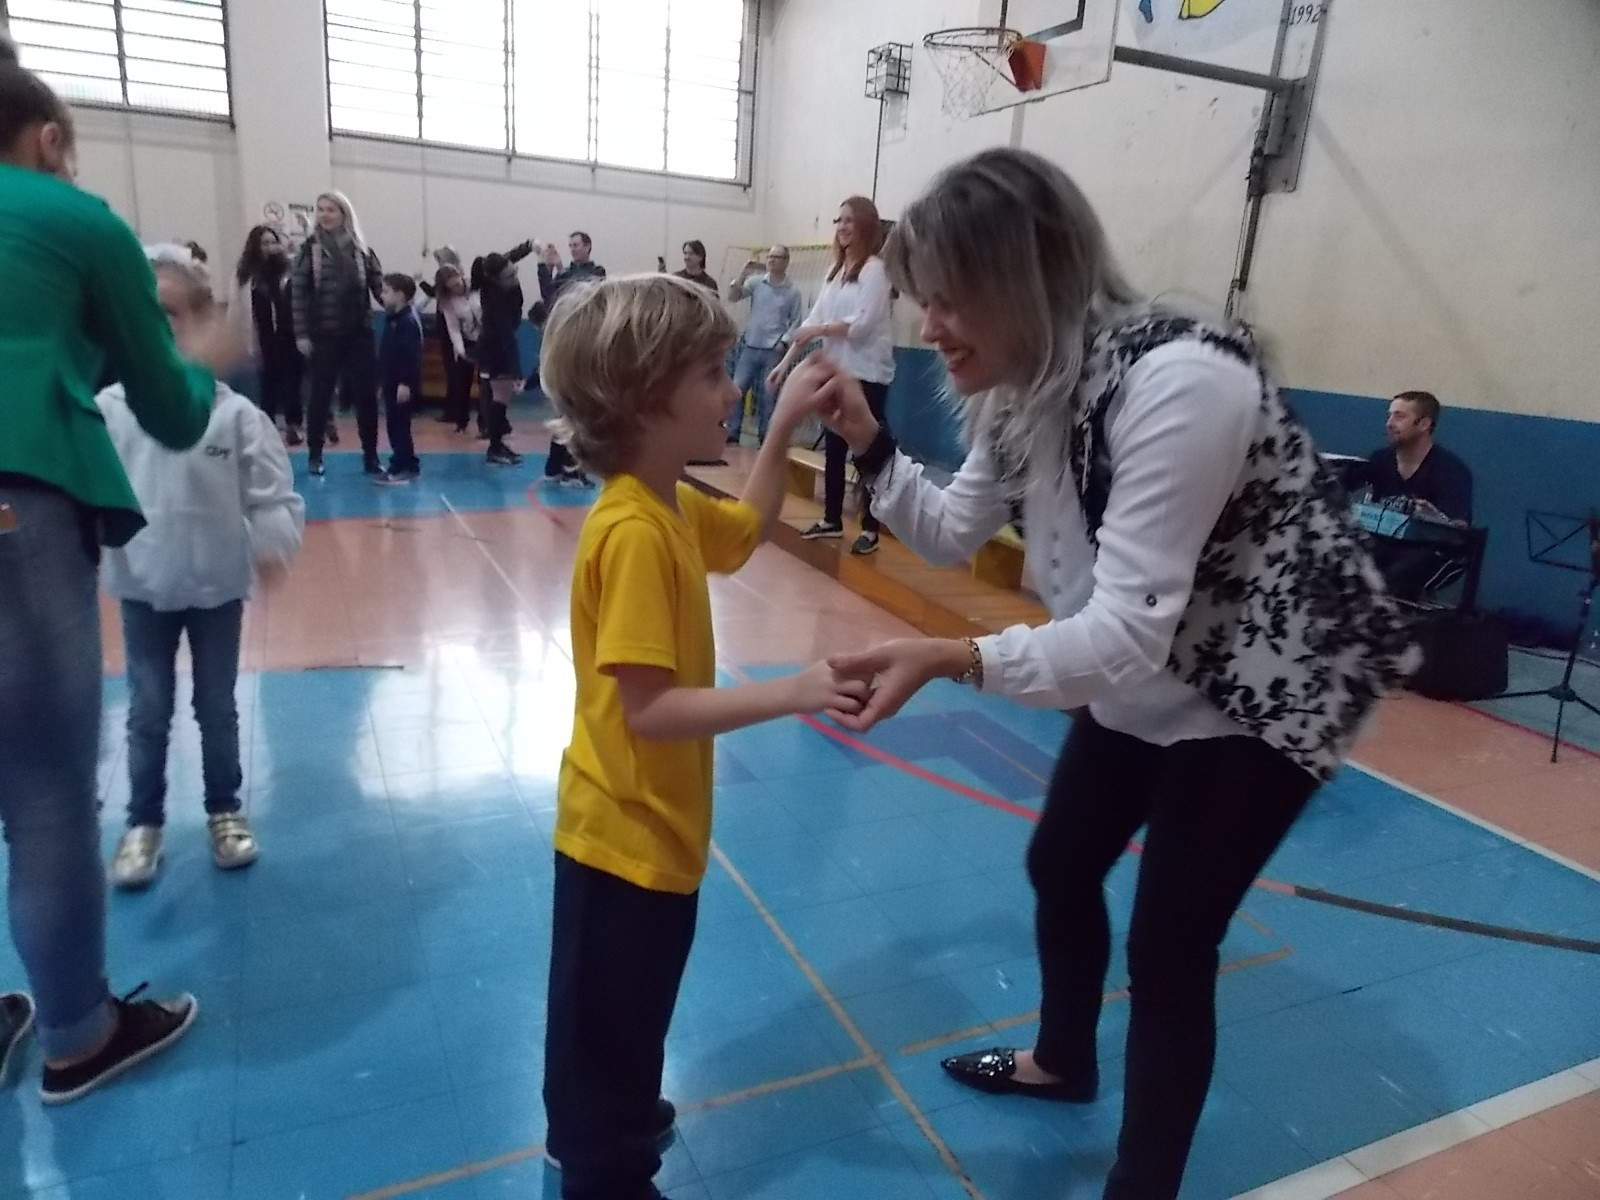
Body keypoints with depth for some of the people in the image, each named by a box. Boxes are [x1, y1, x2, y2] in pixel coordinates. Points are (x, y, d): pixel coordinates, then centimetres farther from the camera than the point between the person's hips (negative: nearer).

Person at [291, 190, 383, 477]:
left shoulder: (361, 249, 6)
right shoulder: (310, 249, 1)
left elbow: (380, 286, 5)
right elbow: (299, 293, -2)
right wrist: (301, 334, -8)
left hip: (359, 332, 1)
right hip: (324, 334, -1)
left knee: (366, 394, 1)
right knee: (321, 394, 6)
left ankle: (370, 456, 10)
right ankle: (315, 454, 18)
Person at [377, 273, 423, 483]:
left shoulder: (408, 321, -15)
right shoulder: (392, 319, 16)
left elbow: (411, 356, -22)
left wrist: (406, 383, -25)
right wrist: (381, 381, 23)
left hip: (402, 385, -10)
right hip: (392, 383, 10)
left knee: (399, 425, -6)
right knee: (394, 425, 12)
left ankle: (403, 467, 0)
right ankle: (406, 465, 19)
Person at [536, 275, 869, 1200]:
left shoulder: (674, 507, 0)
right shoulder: (635, 534, -29)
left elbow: (749, 529, 19)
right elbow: (647, 708, -30)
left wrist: (784, 430, 7)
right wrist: (788, 694, -31)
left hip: (652, 820, 10)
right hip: (628, 829, -9)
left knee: (622, 1012, 30)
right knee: (612, 1017, 14)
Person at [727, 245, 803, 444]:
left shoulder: (793, 291, -1)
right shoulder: (756, 281, 3)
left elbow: (795, 322, 2)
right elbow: (733, 297, -4)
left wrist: (783, 342, -9)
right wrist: (743, 275, -14)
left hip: (773, 351, -2)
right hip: (750, 347, 2)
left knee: (767, 395, 3)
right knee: (736, 390, 0)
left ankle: (765, 437, 13)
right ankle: (732, 433, 7)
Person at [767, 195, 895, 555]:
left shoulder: (875, 268, -9)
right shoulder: (835, 270, 13)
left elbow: (862, 323, -19)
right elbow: (814, 320, 11)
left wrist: (819, 329, -8)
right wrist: (784, 363, 6)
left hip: (867, 374, -7)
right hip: (837, 372, 7)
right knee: (833, 447, 12)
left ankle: (870, 529, 6)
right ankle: (832, 520, 24)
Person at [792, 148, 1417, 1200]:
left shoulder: (1179, 383, -33)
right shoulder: (1022, 387, -6)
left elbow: (1127, 632, -36)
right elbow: (954, 534, 3)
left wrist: (951, 659, -45)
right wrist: (870, 442, -11)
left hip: (1266, 686, -8)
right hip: (1146, 680, 8)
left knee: (1169, 949, -2)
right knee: (1061, 868, 19)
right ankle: (1063, 1061, 47)